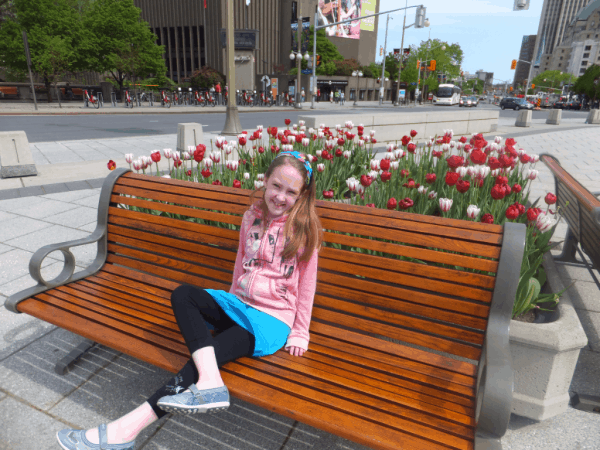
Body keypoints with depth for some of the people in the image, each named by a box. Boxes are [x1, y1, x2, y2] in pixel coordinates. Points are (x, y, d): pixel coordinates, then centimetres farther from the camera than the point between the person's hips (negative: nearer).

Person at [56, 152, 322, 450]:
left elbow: (307, 283, -4)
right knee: (182, 294, -21)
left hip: (273, 320, -5)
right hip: (239, 304, 6)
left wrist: (300, 332, -3)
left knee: (212, 352, -27)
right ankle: (209, 381, -37)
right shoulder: (253, 215, 7)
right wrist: (233, 298, 17)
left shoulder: (305, 227, -7)